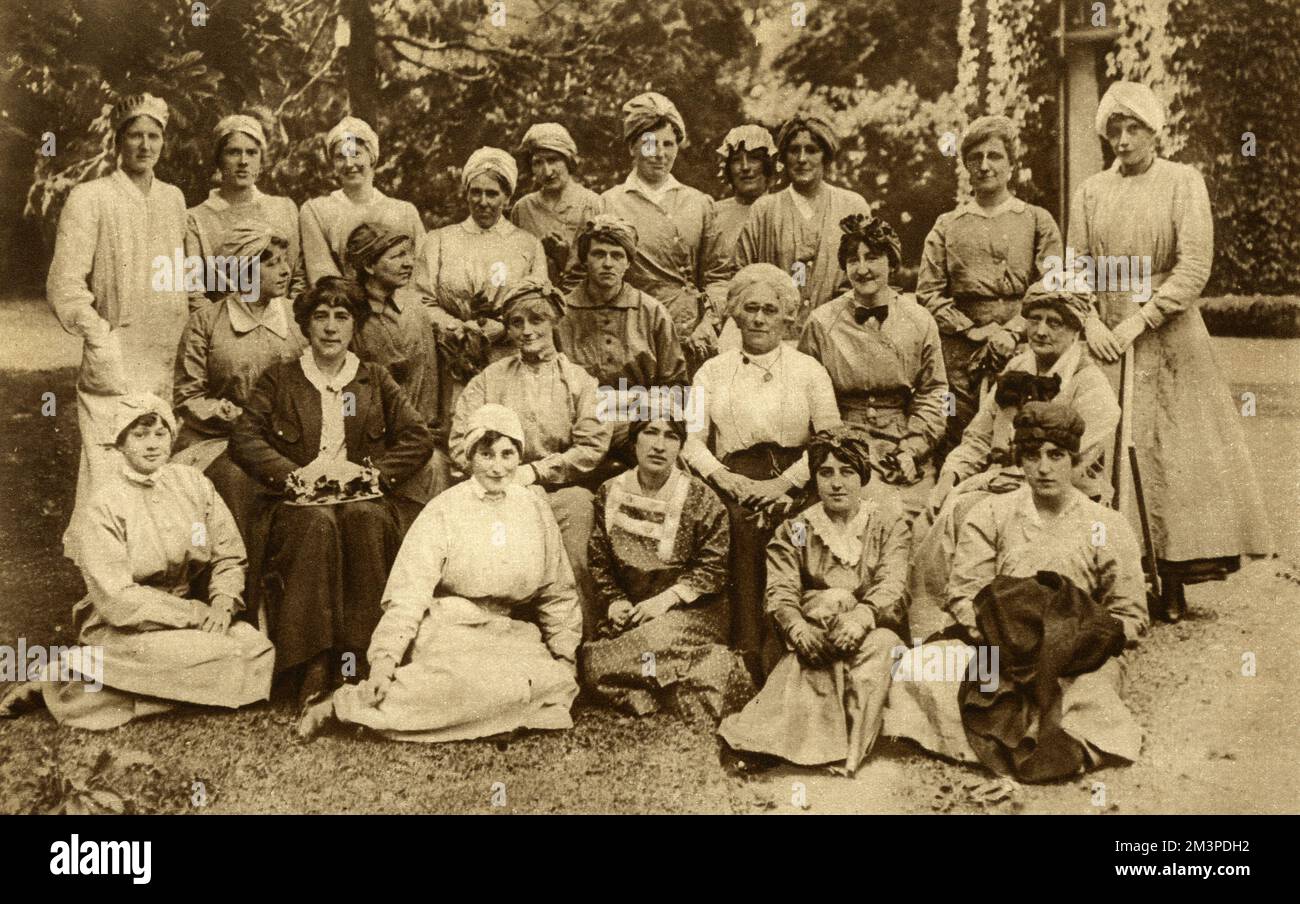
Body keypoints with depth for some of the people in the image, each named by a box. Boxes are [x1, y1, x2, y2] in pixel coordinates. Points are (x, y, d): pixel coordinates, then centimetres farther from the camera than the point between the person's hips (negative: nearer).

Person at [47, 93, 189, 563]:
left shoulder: (174, 198, 13)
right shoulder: (89, 199, -4)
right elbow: (64, 283, -7)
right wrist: (100, 336, -11)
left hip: (168, 366, 5)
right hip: (114, 366, -5)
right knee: (107, 476, -8)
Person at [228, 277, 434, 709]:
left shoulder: (376, 380, 18)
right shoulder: (279, 379, 15)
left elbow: (419, 438, 8)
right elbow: (243, 438, 3)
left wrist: (373, 472, -7)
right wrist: (294, 474, -12)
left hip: (365, 500, 1)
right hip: (301, 504, -1)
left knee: (367, 520, -35)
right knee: (316, 524, -36)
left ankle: (360, 665, -33)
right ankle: (314, 669, -37)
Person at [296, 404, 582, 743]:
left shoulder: (534, 508, 9)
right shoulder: (444, 511, -2)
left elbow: (557, 592, 18)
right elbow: (409, 592, -9)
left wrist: (564, 655, 10)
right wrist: (384, 659, -18)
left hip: (512, 634, 5)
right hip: (449, 630, -5)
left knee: (558, 684, -26)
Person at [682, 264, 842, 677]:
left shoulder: (809, 370, 14)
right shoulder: (713, 371, 18)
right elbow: (691, 439, 10)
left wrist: (785, 482, -8)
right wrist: (723, 477, -7)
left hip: (792, 491, -1)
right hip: (733, 487, 1)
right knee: (743, 528, -23)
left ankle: (779, 670, -19)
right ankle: (746, 666, -17)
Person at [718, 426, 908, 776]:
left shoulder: (888, 521, 9)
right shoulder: (795, 530, 11)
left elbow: (891, 586, -7)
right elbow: (780, 594, -3)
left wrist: (863, 617, -28)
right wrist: (798, 629, -25)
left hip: (875, 627, 1)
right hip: (816, 627, 0)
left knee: (878, 645, -33)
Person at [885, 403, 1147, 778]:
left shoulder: (1107, 527, 6)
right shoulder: (991, 514, 9)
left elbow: (1132, 619, 4)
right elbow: (962, 594, 4)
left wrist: (1079, 639, -15)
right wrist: (994, 631, -17)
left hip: (1080, 658, -2)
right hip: (1000, 649, 2)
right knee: (915, 669, -26)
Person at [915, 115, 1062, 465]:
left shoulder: (1038, 221, 10)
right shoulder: (947, 226, 12)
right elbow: (928, 294, 5)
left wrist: (1012, 332, -13)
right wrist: (976, 331, -7)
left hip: (1021, 350, -1)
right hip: (960, 357, 1)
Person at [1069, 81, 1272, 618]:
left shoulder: (1183, 183, 1)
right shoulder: (1091, 192, 10)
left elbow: (1195, 265, -7)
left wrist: (1140, 319, -14)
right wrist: (1091, 323, -8)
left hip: (1169, 336, -2)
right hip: (1107, 336, 2)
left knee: (1175, 451, -4)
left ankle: (1172, 583, 3)